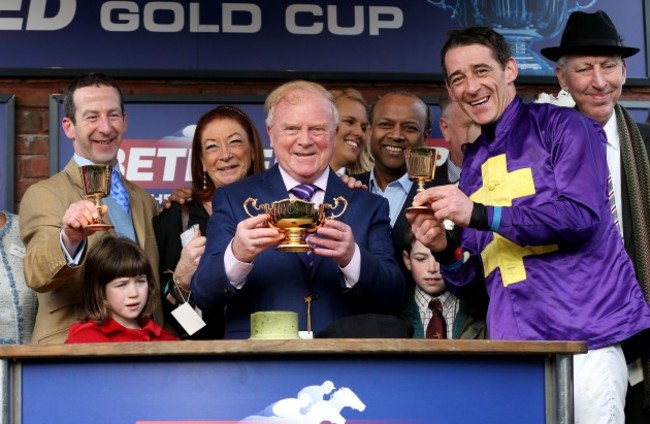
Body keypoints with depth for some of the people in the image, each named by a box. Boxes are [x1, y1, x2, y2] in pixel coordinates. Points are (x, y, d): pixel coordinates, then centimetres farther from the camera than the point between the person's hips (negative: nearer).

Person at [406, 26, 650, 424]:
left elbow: (580, 215, -15)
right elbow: (471, 279, 18)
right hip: (512, 341, 5)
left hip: (583, 333, -5)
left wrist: (478, 215, -17)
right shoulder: (474, 164, 17)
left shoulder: (561, 126, 0)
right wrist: (445, 249, -4)